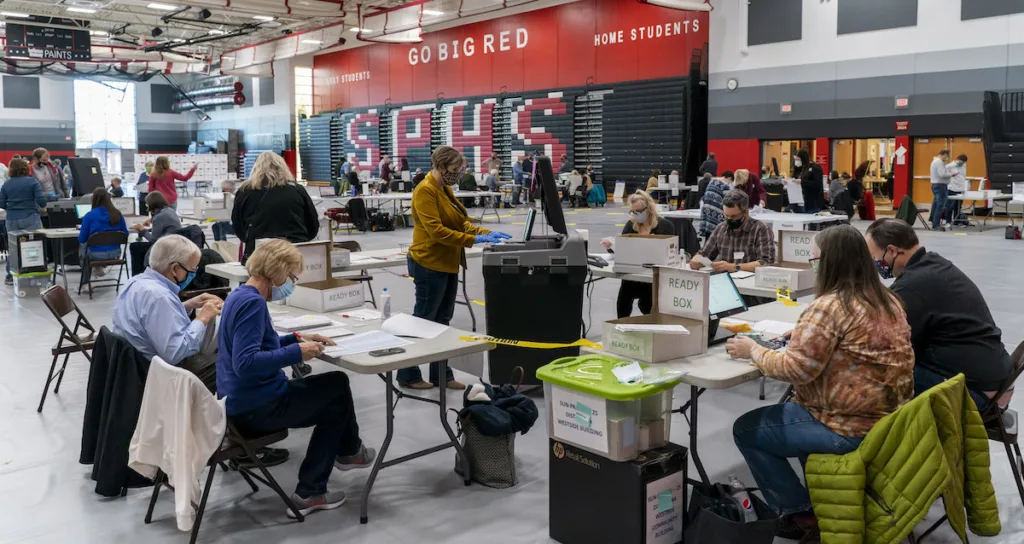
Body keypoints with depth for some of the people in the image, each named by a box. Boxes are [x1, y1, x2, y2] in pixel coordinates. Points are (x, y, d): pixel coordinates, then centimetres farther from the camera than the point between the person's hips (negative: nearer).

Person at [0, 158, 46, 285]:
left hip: (12, 220, 4)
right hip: (30, 219, -3)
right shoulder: (32, 181, -5)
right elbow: (41, 200, -11)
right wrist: (42, 206, 11)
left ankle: (11, 276, 13)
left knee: (13, 248, 9)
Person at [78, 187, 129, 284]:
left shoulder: (89, 215, -13)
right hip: (115, 254, 4)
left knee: (82, 247, 32)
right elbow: (125, 234, 4)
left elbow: (82, 239, -7)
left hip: (96, 255, -3)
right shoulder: (118, 214, -5)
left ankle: (84, 283, 34)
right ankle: (98, 267, 41)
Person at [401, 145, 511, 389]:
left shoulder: (446, 189, 12)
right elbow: (436, 230, -25)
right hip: (429, 264, -9)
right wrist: (473, 240, -26)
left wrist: (486, 232, -1)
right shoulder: (425, 191, -17)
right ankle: (408, 375, 12)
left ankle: (441, 374, 21)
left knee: (442, 321, 13)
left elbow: (461, 222, 14)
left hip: (446, 264, 9)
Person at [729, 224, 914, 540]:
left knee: (746, 429, 6)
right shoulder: (888, 301, 8)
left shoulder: (830, 306, -22)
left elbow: (796, 369, -23)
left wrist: (754, 351, -8)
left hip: (853, 427, -9)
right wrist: (800, 336, 18)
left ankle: (801, 512, 12)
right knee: (793, 408, 32)